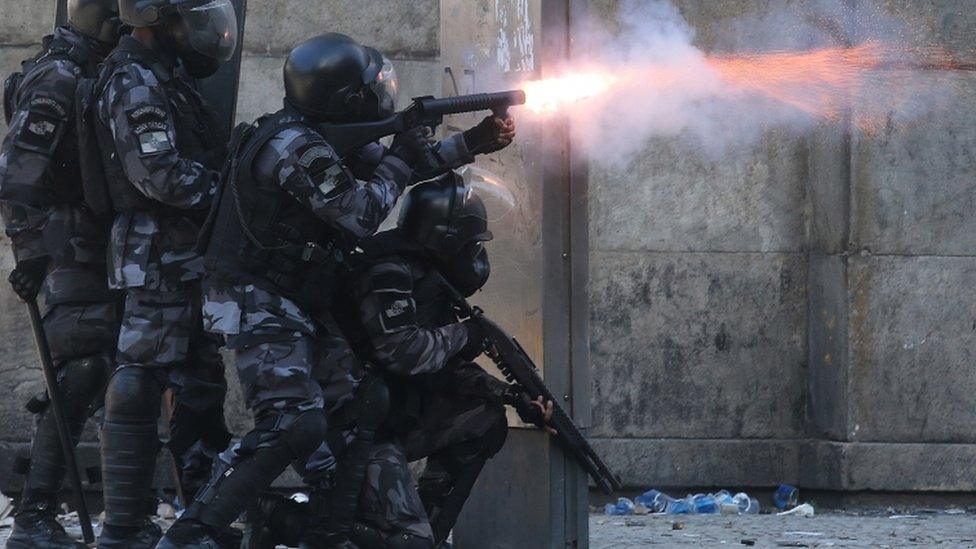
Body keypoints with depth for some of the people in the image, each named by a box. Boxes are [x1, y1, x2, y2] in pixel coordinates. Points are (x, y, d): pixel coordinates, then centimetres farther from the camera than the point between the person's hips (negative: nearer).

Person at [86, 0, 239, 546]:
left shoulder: (170, 78, 16)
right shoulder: (135, 82, -15)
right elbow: (159, 173, -23)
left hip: (187, 259, 10)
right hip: (158, 260, -10)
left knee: (202, 382, 15)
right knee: (139, 384, -9)